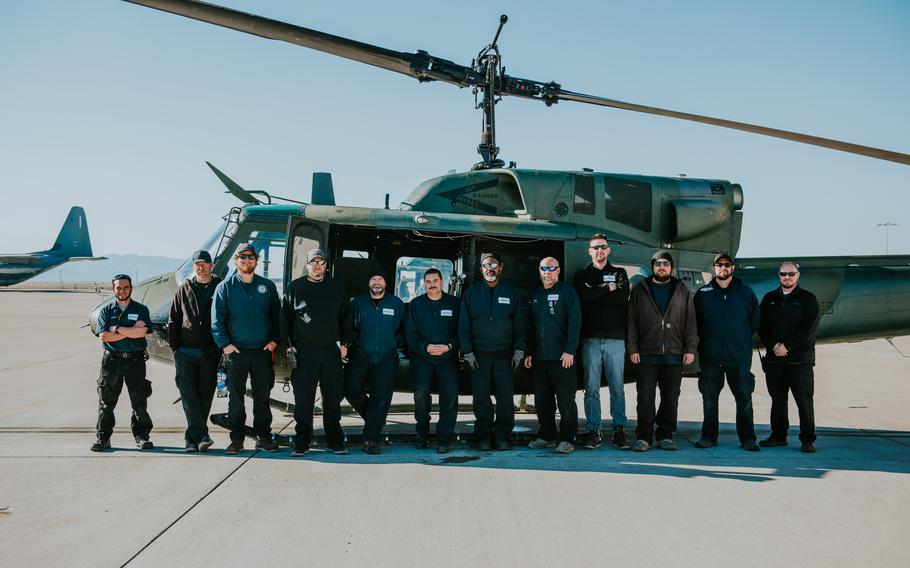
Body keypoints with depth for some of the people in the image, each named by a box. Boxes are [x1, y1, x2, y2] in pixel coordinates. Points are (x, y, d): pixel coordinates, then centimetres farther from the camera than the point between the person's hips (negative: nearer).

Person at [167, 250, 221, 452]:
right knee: (189, 394, -7)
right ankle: (200, 435, -8)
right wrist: (175, 346, 3)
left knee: (205, 394, 3)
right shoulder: (184, 289, 9)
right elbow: (173, 319, 11)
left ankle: (193, 437, 14)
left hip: (210, 352, -1)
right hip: (185, 352, 1)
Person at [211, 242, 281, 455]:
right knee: (236, 397, 3)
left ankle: (263, 437, 15)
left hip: (262, 351, 2)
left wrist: (274, 340, 0)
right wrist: (224, 343, -9)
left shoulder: (267, 286, 10)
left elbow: (276, 315, 11)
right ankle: (236, 439, 10)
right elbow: (217, 319, 0)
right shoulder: (225, 287, 4)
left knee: (262, 397, 7)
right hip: (235, 351, -1)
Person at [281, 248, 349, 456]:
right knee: (303, 400, 0)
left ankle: (335, 442, 15)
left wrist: (344, 343, 6)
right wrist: (288, 344, -2)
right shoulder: (295, 287, 6)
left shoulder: (336, 287, 10)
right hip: (304, 351, -1)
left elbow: (345, 317, 14)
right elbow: (285, 317, 7)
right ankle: (302, 443, 9)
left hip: (331, 351, 2)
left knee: (333, 398, 6)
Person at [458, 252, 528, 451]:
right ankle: (484, 436, 11)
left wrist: (518, 351, -2)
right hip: (479, 355, 1)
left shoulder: (513, 293, 7)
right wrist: (468, 352, -2)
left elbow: (520, 325, 7)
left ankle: (503, 436, 10)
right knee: (481, 397, 1)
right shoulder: (471, 293, 8)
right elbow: (463, 326, 6)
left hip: (504, 355, 0)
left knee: (505, 396, -1)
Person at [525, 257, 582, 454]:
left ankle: (567, 439, 5)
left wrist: (569, 350, -17)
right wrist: (529, 352, 13)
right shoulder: (535, 296, 17)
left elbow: (574, 322, -9)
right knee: (542, 400, 10)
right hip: (539, 357, 6)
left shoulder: (567, 292, -2)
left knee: (565, 399, -2)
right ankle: (546, 436, 21)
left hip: (562, 357, -6)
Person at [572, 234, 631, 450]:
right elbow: (582, 296, -7)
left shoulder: (619, 273, 15)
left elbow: (623, 298, -5)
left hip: (615, 338, 0)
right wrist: (607, 289, -5)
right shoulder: (582, 275, 14)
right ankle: (593, 431, 4)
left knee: (617, 387, 0)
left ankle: (619, 430, 5)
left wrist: (595, 294, -7)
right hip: (590, 338, 0)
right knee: (591, 387, -1)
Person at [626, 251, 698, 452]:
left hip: (674, 354, 1)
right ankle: (643, 437, 3)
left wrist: (690, 349, 0)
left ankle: (666, 436, 15)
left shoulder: (682, 291, 11)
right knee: (645, 397, -3)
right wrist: (632, 349, -4)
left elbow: (690, 322, 9)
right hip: (646, 354, -1)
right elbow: (631, 322, 5)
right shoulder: (640, 290, 9)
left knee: (670, 397, 6)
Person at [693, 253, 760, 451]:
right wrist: (708, 340, 9)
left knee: (744, 399, 0)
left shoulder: (746, 293, 7)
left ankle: (747, 438, 8)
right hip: (710, 356, 1)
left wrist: (741, 339, 11)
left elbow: (754, 321, 13)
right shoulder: (703, 293, 8)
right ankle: (709, 436, 14)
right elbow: (695, 323, 12)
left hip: (739, 357, -1)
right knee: (709, 398, 6)